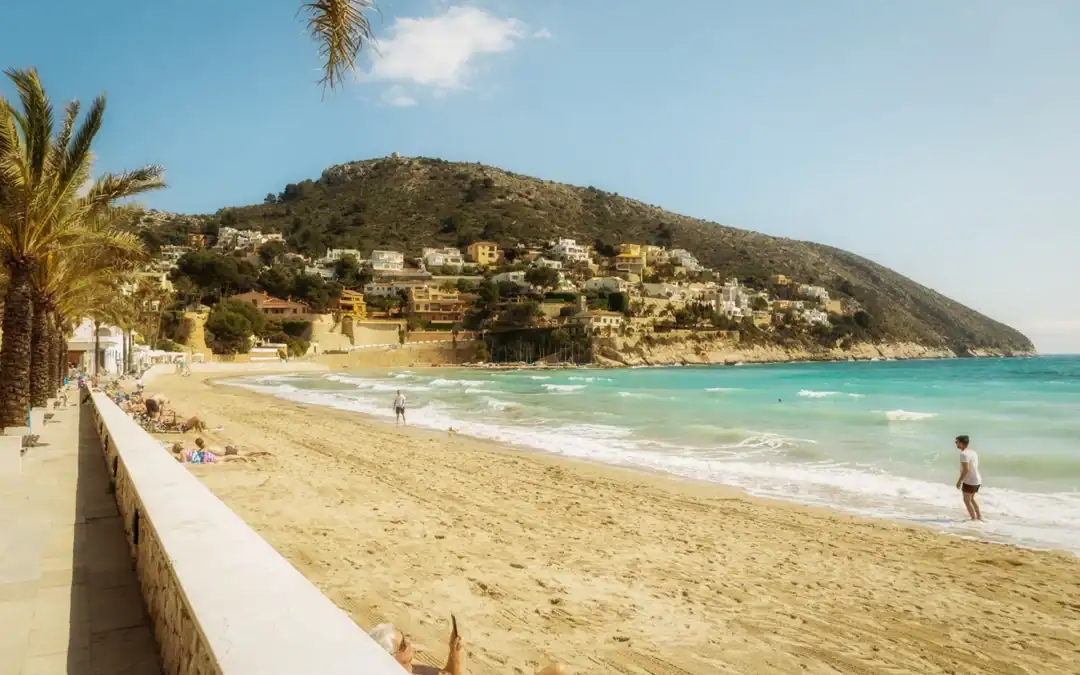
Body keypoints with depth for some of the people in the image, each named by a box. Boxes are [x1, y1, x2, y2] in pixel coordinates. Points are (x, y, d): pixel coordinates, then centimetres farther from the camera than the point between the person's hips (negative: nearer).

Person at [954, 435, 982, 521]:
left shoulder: (964, 454, -19)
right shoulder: (973, 452, 11)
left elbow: (966, 469, -23)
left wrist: (959, 481, -16)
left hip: (970, 481, -9)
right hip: (977, 480, 9)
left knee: (967, 500, 2)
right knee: (971, 499, 23)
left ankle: (974, 519, 4)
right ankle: (979, 516, 28)